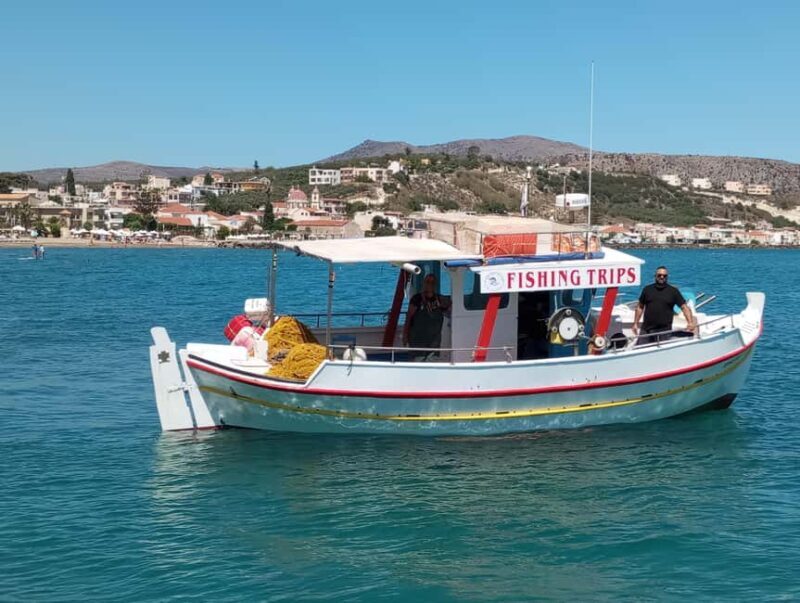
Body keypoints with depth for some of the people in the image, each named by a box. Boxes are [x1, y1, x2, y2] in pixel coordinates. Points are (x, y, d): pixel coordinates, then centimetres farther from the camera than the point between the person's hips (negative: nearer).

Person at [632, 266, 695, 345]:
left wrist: (690, 322, -17)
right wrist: (635, 323, 9)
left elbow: (684, 307, -2)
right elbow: (640, 307, 14)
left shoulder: (673, 291, 3)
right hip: (646, 330, 2)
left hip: (664, 330, -2)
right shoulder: (647, 289, 9)